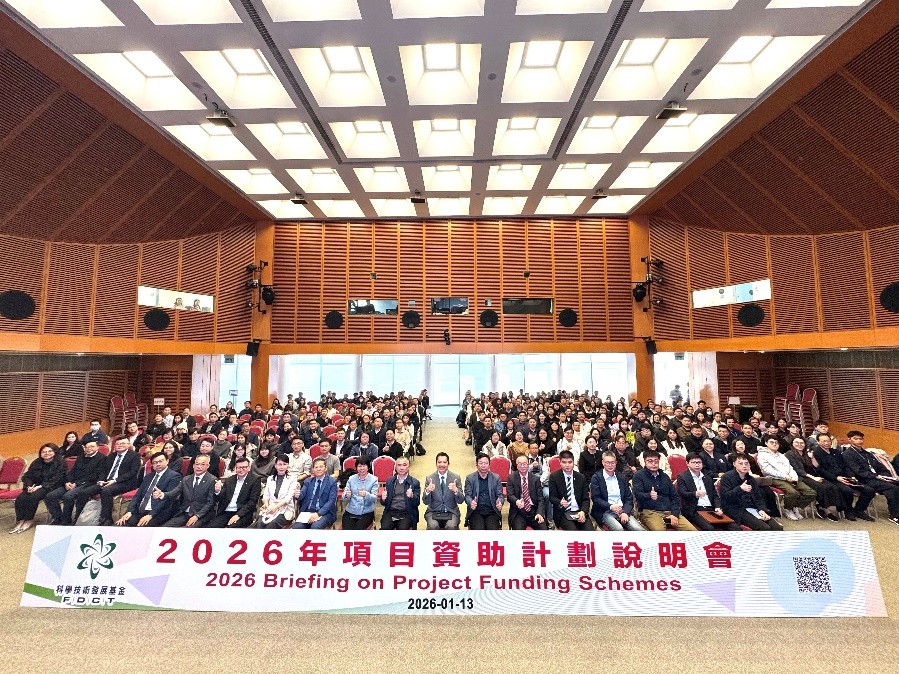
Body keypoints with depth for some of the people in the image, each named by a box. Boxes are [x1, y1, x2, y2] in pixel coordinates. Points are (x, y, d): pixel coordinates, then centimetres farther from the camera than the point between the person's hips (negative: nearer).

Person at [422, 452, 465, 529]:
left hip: (451, 511, 0)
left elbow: (460, 500, -3)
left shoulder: (456, 478, -2)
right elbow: (426, 502, -3)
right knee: (432, 526, -28)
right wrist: (427, 491, -25)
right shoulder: (429, 478, -1)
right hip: (433, 512, 0)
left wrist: (456, 490, -25)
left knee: (451, 526, -28)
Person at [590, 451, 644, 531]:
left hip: (623, 511, 4)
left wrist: (625, 512, -6)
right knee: (618, 529, -30)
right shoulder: (596, 478, 1)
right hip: (605, 512, -4)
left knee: (639, 529, -21)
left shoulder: (622, 477, 14)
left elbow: (629, 498, 11)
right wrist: (610, 506, -20)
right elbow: (596, 498, -5)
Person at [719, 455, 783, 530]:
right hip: (736, 511, -7)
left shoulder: (751, 479, 20)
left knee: (778, 527, -11)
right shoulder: (727, 477, -3)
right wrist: (740, 489, -26)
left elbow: (757, 498, 18)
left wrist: (761, 509, -2)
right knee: (765, 528, -24)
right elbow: (724, 497, -13)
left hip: (753, 509, 7)